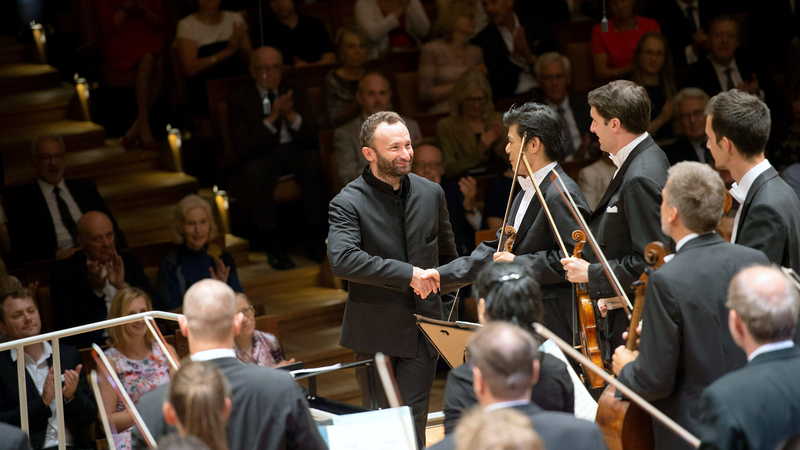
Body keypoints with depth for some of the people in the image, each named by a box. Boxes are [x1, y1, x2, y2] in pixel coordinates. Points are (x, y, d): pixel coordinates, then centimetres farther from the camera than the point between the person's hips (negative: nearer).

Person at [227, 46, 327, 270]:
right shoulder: (239, 98, -1)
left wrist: (291, 115, -19)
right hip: (262, 156, -2)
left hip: (295, 150, 2)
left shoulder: (295, 90, 8)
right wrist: (271, 118, -21)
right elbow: (242, 147, -12)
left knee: (313, 161, -32)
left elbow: (310, 137, 1)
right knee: (254, 172, -37)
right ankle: (273, 244, -29)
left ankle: (314, 237, -26)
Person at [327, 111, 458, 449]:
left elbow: (448, 256, 19)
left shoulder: (431, 193, 5)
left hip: (423, 329, 3)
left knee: (413, 422, 0)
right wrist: (407, 274, -29)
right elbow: (341, 259, -29)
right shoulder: (348, 203, -11)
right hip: (375, 332, -3)